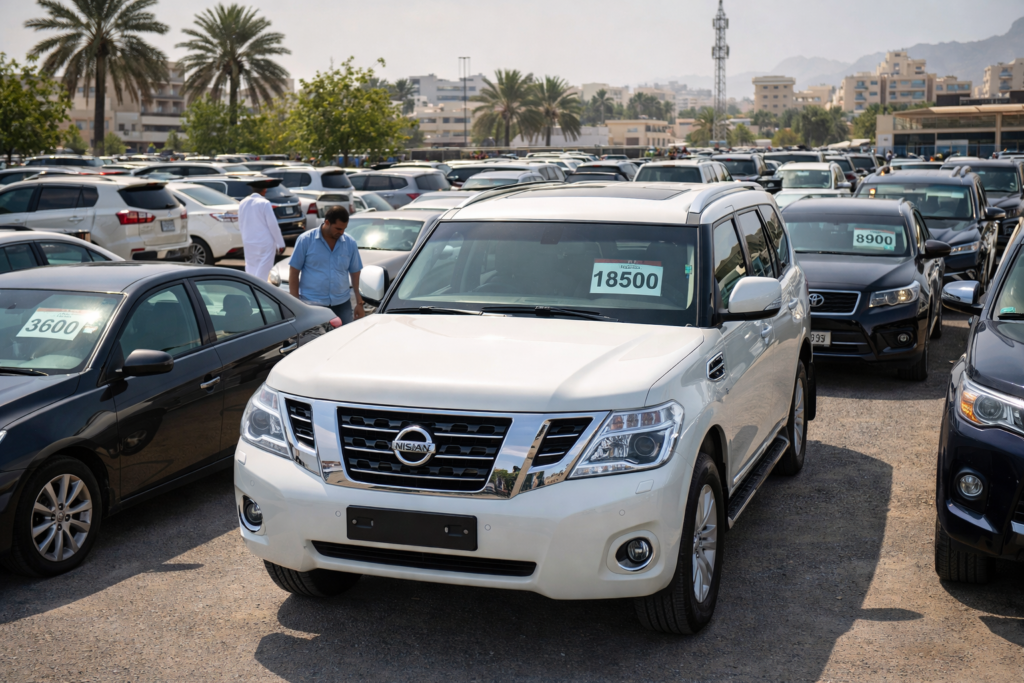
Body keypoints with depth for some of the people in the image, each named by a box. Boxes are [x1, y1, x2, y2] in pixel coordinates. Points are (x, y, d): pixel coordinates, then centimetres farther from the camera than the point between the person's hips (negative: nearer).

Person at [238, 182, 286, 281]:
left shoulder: (243, 203, 6)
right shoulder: (264, 203, -13)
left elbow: (241, 225, 15)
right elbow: (273, 225, -13)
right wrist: (280, 244, -6)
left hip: (249, 243, 6)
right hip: (265, 243, -6)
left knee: (251, 270, 13)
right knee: (263, 273, -5)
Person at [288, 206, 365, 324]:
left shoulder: (350, 243, 5)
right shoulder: (306, 240, -3)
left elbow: (355, 273, 11)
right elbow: (294, 272, -1)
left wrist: (359, 303, 7)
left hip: (342, 305, 3)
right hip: (312, 304, -3)